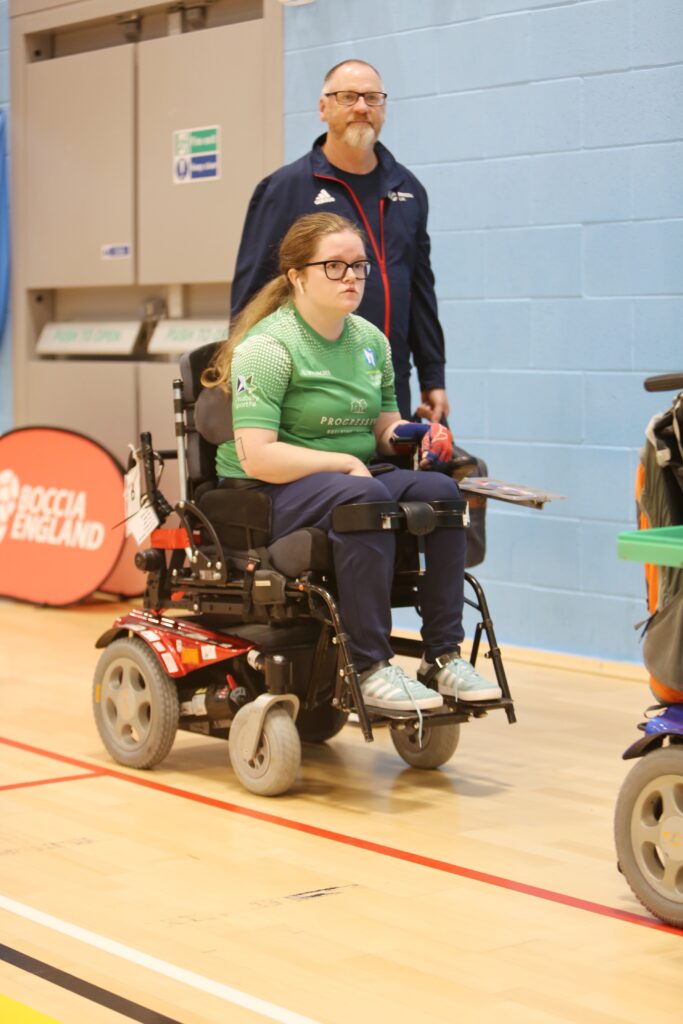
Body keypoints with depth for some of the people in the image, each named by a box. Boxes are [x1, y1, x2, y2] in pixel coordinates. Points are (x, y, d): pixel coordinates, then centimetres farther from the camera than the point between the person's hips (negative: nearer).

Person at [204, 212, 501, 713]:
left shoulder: (370, 340, 11)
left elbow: (382, 426, 22)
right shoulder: (267, 347, -13)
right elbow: (257, 456, -22)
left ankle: (444, 657, -17)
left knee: (439, 490, -18)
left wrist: (407, 434, -2)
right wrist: (346, 463, -21)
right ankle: (371, 670, -34)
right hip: (267, 496, -7)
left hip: (351, 480, 7)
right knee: (365, 497, -36)